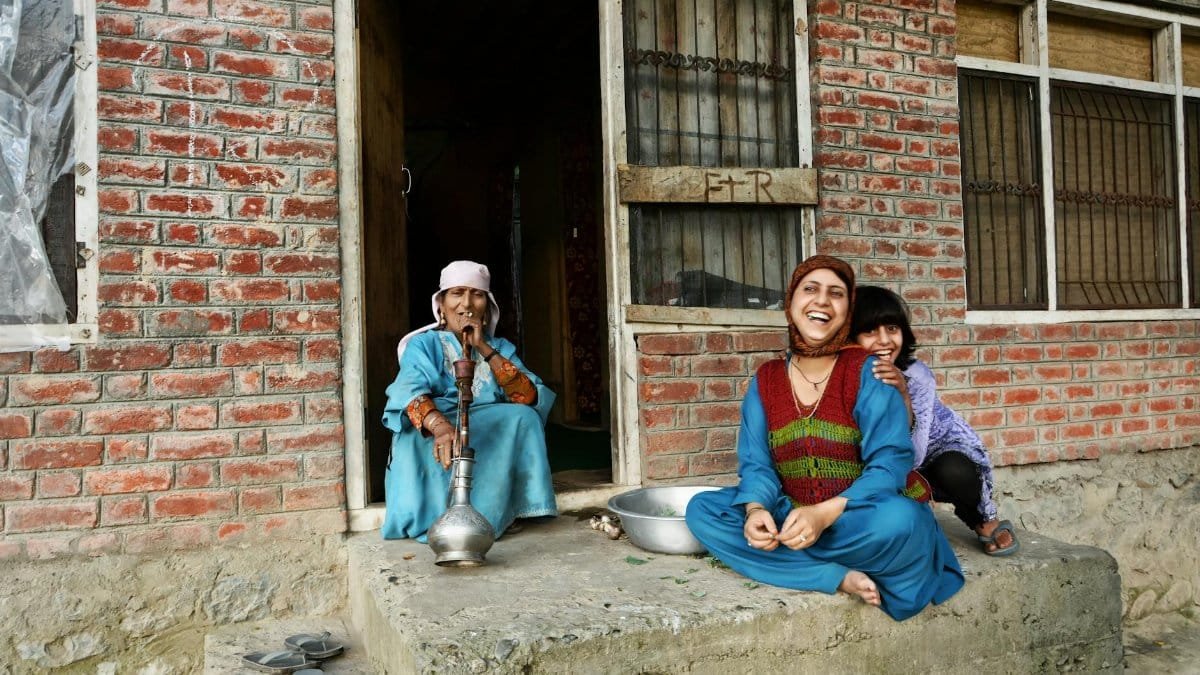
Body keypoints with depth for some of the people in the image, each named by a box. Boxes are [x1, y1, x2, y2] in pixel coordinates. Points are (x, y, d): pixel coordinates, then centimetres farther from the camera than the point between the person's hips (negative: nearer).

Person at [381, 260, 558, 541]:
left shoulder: (500, 348, 14)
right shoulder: (424, 344, 5)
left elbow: (529, 398, -5)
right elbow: (411, 391, -19)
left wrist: (484, 348, -11)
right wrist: (440, 426, -42)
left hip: (493, 445, 3)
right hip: (428, 441, -3)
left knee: (522, 417, -24)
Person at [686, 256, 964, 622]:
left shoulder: (867, 372, -8)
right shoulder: (765, 381, 4)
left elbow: (890, 463, -16)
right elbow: (756, 464, -1)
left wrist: (824, 514, -30)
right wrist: (756, 509, -24)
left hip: (856, 520, -4)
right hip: (788, 517, 4)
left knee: (899, 519, -36)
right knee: (701, 510, -17)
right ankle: (839, 577, -21)